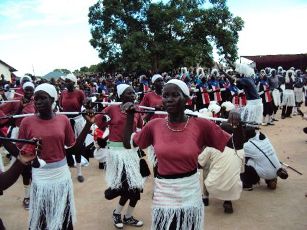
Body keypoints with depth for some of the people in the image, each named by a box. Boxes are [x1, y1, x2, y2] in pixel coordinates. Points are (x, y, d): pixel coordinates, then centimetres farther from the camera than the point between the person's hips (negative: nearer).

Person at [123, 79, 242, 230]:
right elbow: (128, 143, 8)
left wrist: (237, 125, -22)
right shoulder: (154, 125, -5)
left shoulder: (201, 125, -10)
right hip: (163, 197, 1)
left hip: (190, 197, -1)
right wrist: (130, 115, 3)